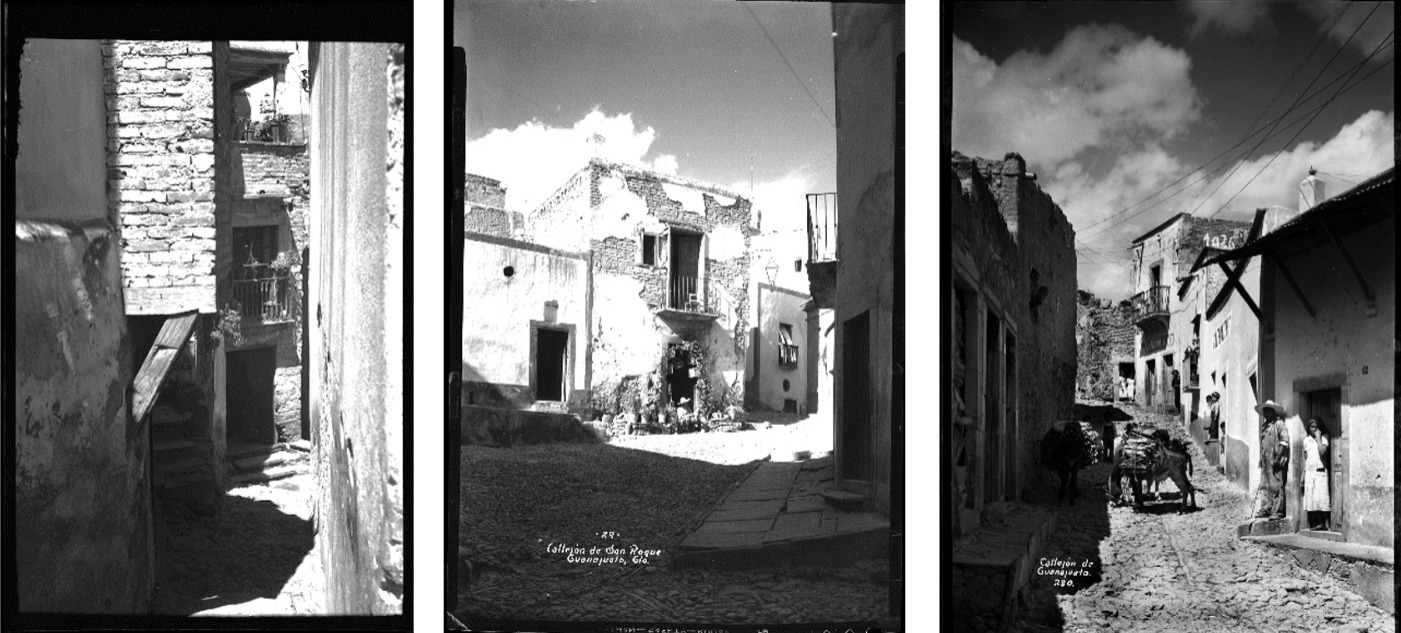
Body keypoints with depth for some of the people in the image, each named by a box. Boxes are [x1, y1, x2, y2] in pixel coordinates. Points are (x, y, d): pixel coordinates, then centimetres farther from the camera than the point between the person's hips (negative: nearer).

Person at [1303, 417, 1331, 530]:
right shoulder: (1306, 440, 14)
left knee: (1321, 498, -11)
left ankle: (1323, 523, -11)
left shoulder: (1323, 439, 3)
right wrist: (1303, 474, 13)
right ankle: (1313, 524, 2)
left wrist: (1318, 437, -9)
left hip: (1320, 472, -4)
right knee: (1310, 499, 0)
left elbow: (1322, 451, -16)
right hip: (1309, 473, 4)